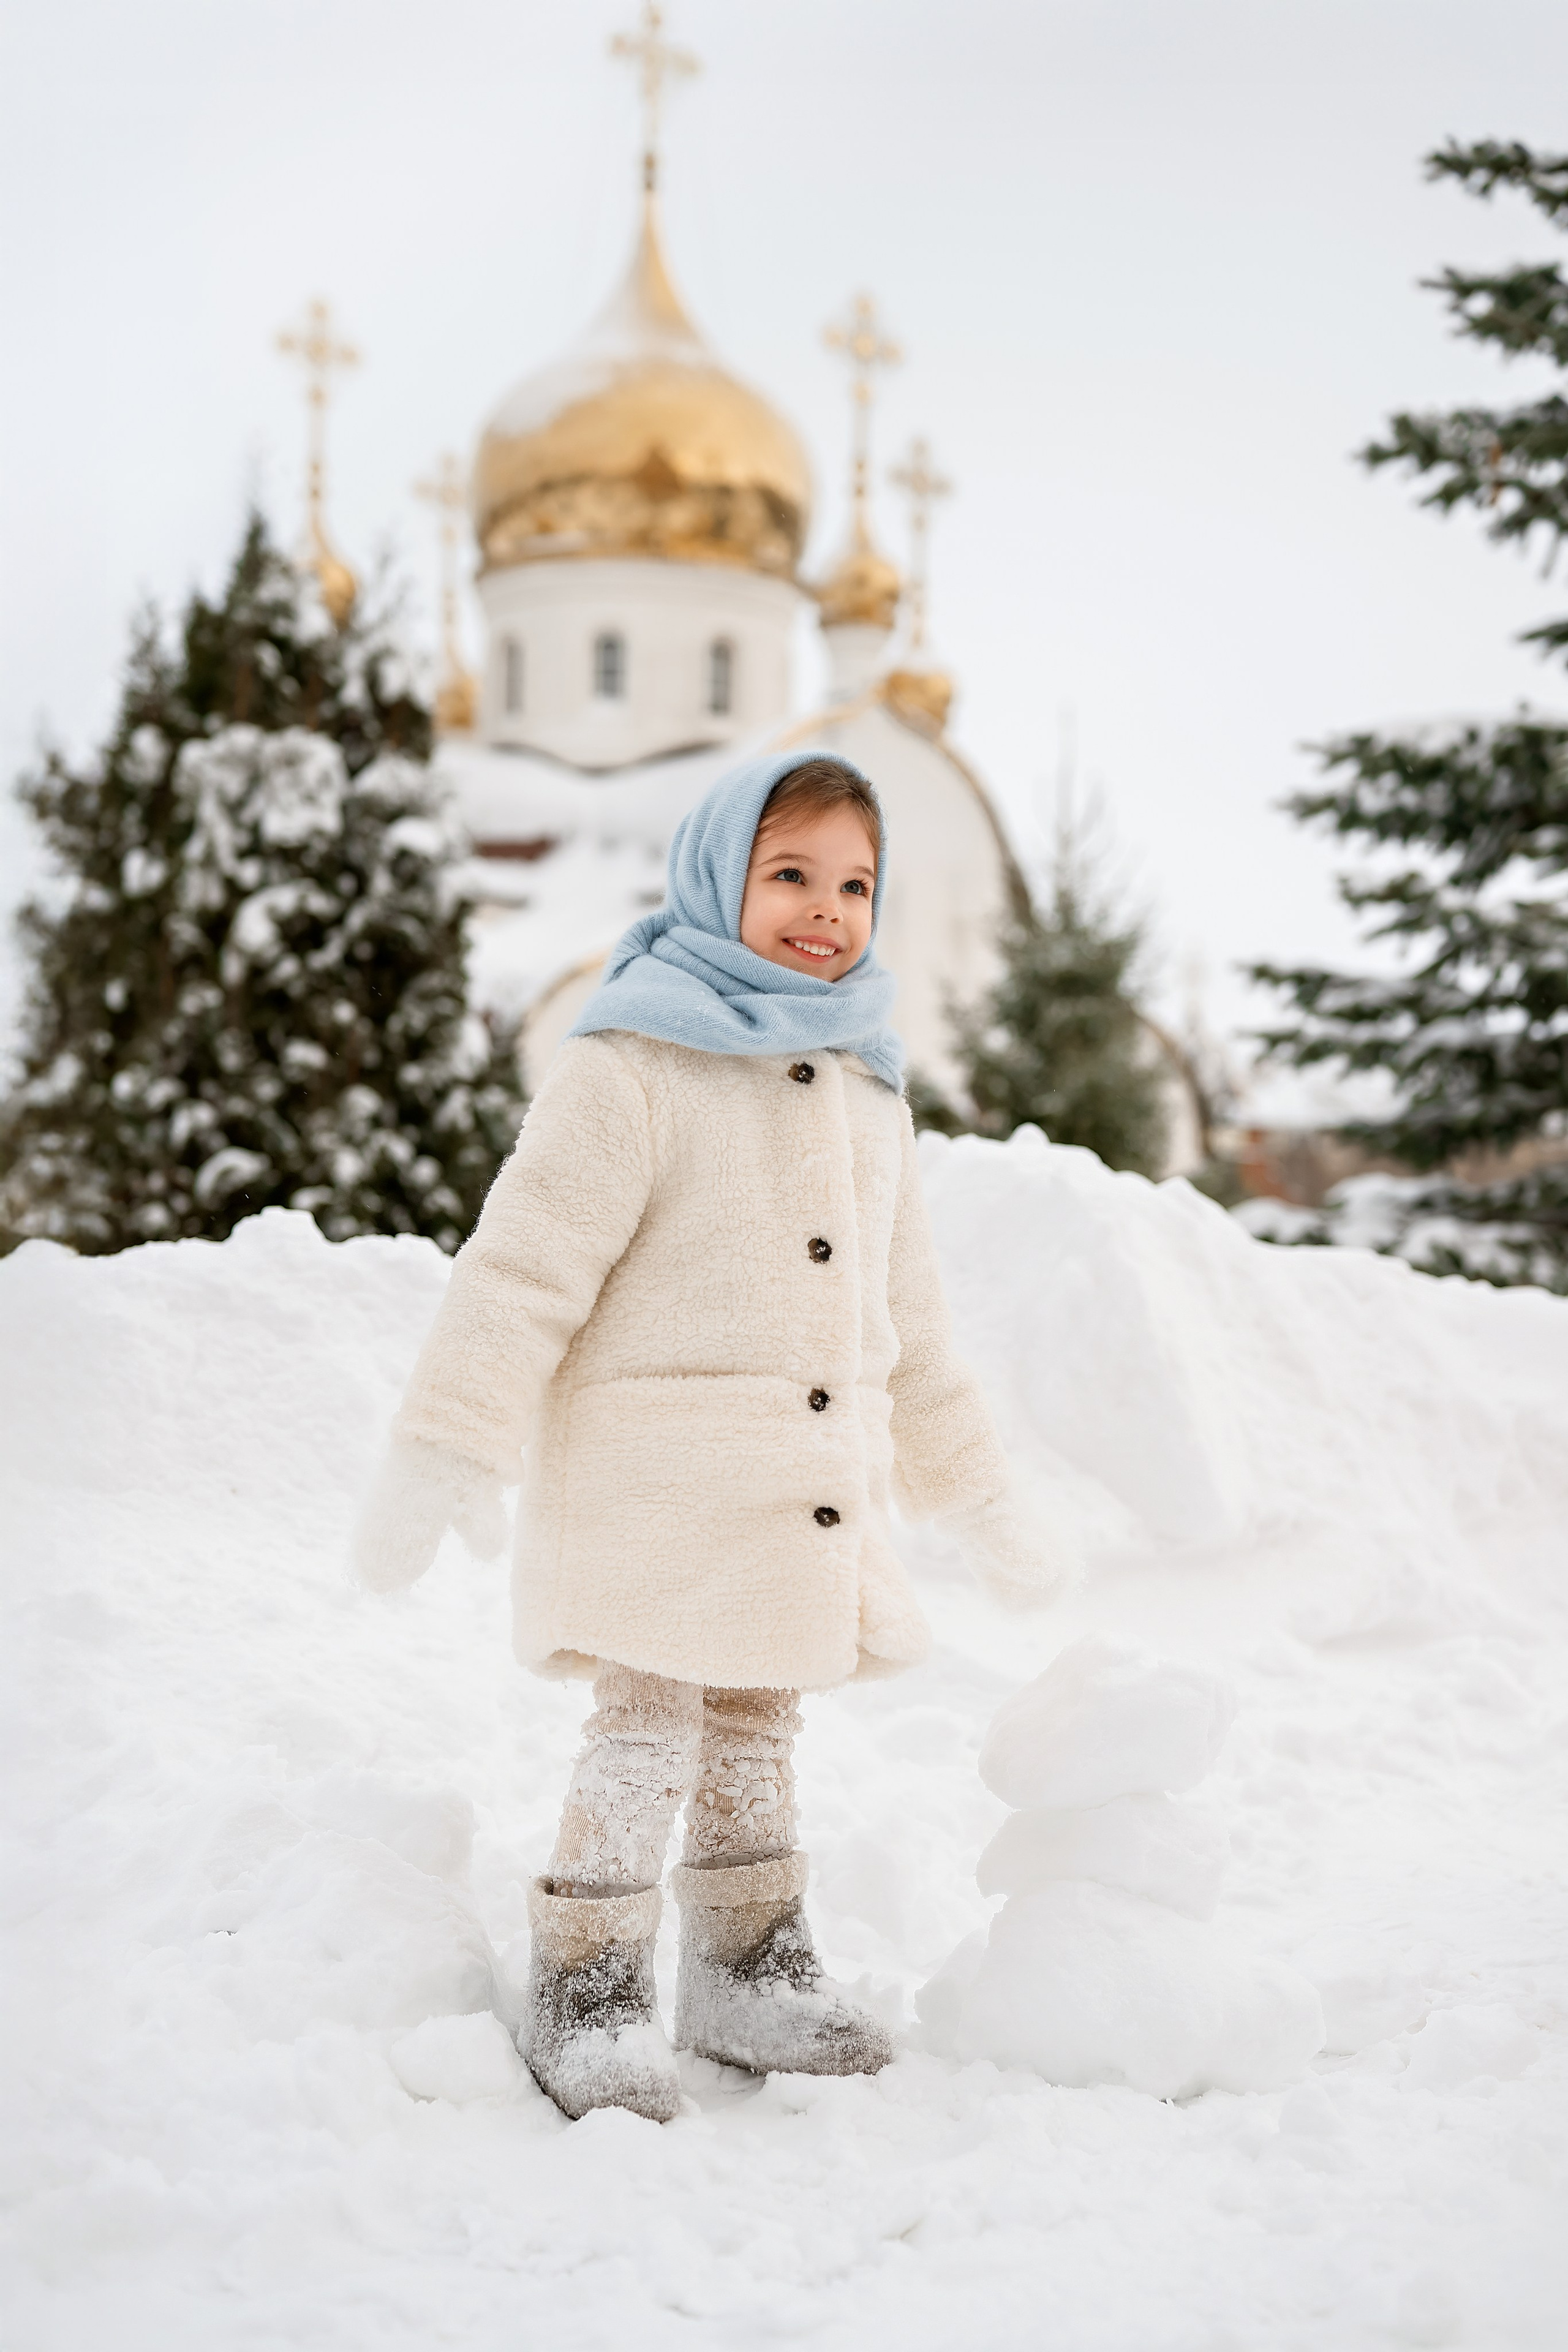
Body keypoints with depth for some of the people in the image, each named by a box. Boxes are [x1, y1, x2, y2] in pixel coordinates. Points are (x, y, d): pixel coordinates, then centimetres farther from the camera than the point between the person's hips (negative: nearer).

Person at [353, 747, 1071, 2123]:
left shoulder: (867, 1092, 13)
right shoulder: (632, 1064, -10)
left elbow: (905, 1322, 21)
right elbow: (526, 1267, -15)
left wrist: (977, 1497, 22)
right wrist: (443, 1455, -20)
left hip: (809, 1490, 7)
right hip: (654, 1482, -6)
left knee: (755, 1734, 15)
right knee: (647, 1736, -4)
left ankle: (752, 1979, 27)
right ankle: (588, 1999, 9)